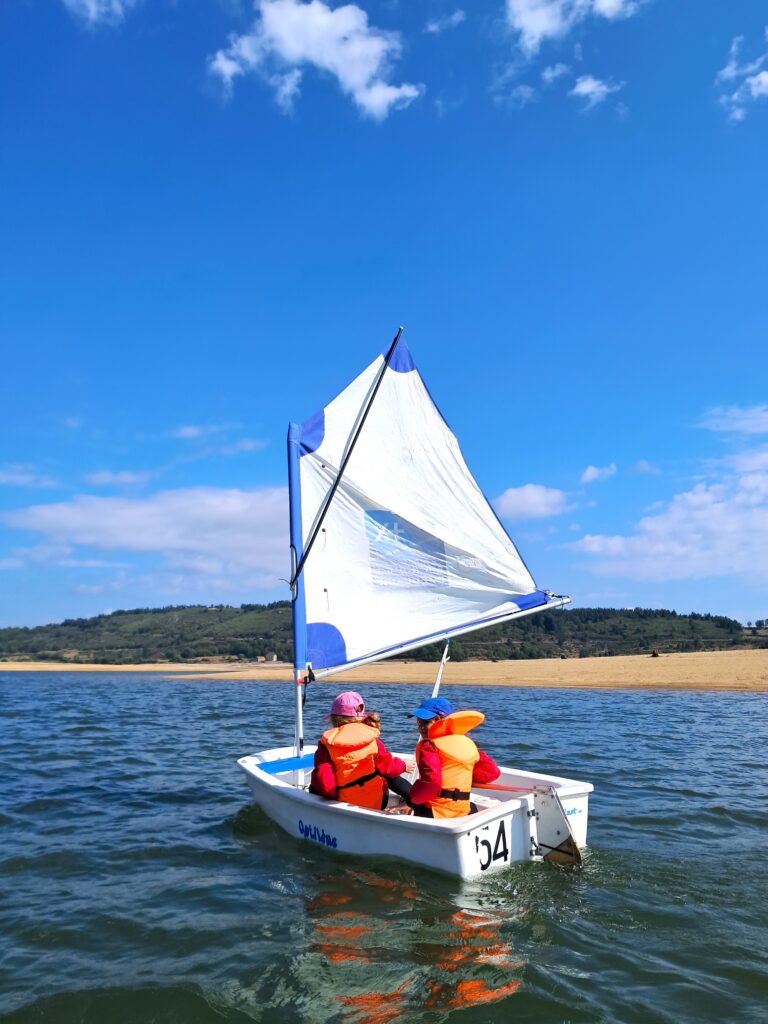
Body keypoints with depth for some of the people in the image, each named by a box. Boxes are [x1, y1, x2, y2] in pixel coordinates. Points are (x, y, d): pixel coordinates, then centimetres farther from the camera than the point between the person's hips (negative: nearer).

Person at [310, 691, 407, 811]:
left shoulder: (327, 744, -9)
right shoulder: (371, 739, -5)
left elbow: (323, 782, -17)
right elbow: (389, 768, 0)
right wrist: (403, 765, 22)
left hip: (347, 806, -3)